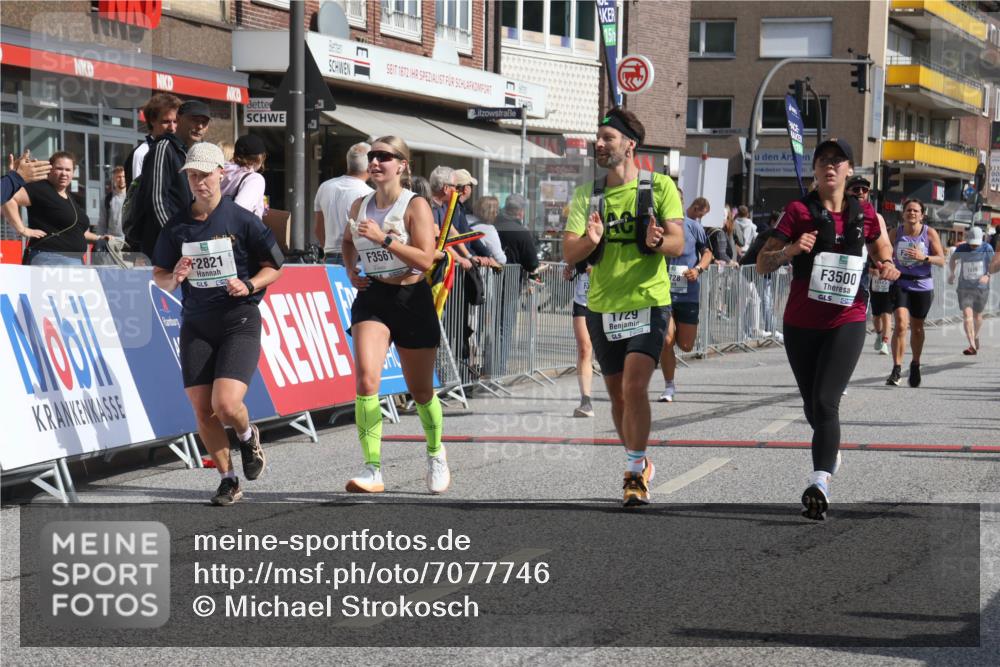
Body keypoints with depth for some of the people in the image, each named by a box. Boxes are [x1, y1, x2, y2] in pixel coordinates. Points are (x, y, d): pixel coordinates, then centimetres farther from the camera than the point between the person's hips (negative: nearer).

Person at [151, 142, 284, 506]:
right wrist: (174, 278, -11)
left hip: (239, 320, -4)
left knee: (226, 404, -18)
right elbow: (159, 276, 11)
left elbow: (274, 267, 3)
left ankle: (248, 437, 17)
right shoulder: (177, 224, 5)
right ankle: (228, 479, 19)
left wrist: (249, 286, -15)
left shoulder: (241, 219, -3)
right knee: (203, 411, 1)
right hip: (195, 324, 4)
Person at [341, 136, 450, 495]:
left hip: (412, 300, -3)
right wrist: (351, 271, 10)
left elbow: (425, 259, -19)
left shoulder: (415, 205, -9)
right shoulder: (360, 206, 6)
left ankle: (436, 454, 39)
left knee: (420, 390, 11)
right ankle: (372, 470, -18)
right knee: (366, 381, -19)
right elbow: (348, 241, 28)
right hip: (371, 298, 3)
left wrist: (383, 238, -26)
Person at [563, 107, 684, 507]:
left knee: (634, 386, -19)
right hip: (602, 307, 4)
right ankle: (640, 463, 31)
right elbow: (569, 253, 0)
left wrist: (657, 242, -31)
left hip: (648, 302, -4)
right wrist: (590, 240, -23)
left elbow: (678, 244, -8)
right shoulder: (587, 196, 8)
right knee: (618, 395, 12)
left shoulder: (660, 187, -1)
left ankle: (635, 473, -11)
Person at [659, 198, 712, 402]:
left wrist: (698, 269, -8)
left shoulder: (692, 226, 1)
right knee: (666, 341, -11)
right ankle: (669, 387, 6)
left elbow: (707, 253, 10)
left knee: (686, 345, 2)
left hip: (688, 292, 1)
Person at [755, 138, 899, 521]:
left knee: (825, 401, -18)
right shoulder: (799, 211, -1)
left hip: (846, 322, -1)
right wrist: (790, 250, -24)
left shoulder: (864, 215, 4)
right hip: (801, 324, 1)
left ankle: (820, 484, -27)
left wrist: (887, 269, -6)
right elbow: (762, 264, -4)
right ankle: (831, 451, 45)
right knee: (812, 406, 15)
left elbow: (883, 255, 18)